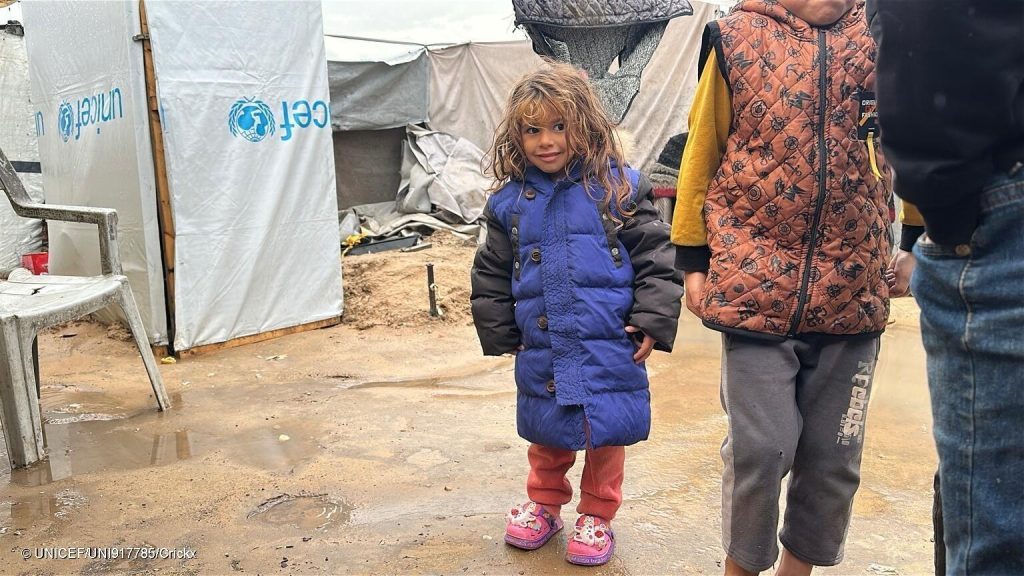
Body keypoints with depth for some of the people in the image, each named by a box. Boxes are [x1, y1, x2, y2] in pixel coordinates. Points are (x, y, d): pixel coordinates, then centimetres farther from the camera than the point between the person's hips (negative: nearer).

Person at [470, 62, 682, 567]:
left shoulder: (616, 188, -5)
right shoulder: (510, 202, 3)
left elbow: (655, 258, -4)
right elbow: (490, 276, 10)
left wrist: (651, 322, -9)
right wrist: (501, 333, 7)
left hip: (610, 350, -2)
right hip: (542, 353, 2)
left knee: (606, 434, 12)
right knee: (547, 435, 18)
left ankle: (597, 516, 33)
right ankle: (543, 504, 41)